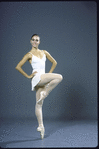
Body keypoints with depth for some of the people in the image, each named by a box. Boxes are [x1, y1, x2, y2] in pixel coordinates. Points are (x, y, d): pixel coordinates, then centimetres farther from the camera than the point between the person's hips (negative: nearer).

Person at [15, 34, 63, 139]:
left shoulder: (44, 52, 15)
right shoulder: (29, 55, 0)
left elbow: (54, 62, 22)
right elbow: (18, 67, -3)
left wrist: (49, 74, 10)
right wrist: (28, 76, -6)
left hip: (43, 79, 5)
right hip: (37, 78, -5)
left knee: (39, 103, 5)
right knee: (59, 77, -20)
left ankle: (41, 126, 8)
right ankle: (45, 93, -9)